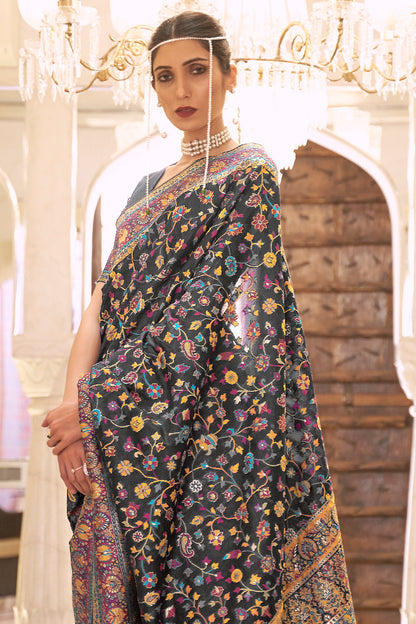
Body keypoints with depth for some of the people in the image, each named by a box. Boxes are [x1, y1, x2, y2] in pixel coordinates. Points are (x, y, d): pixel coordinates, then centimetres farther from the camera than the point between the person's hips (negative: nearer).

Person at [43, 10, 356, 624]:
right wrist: (71, 408, -9)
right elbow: (104, 302, 8)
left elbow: (204, 306, -14)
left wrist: (98, 405, -18)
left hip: (199, 429, -7)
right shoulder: (150, 189, 19)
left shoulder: (248, 174, -4)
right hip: (127, 440, 7)